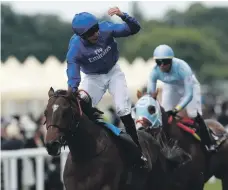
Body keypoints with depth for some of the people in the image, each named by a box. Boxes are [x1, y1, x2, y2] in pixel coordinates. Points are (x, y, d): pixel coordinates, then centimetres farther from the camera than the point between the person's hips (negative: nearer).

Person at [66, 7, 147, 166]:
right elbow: (73, 76, -32)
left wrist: (123, 16, -44)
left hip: (113, 72, 0)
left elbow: (134, 29, -25)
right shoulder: (75, 48, -28)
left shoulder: (106, 28, -25)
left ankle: (138, 150, -1)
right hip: (93, 78, 0)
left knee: (123, 109, -9)